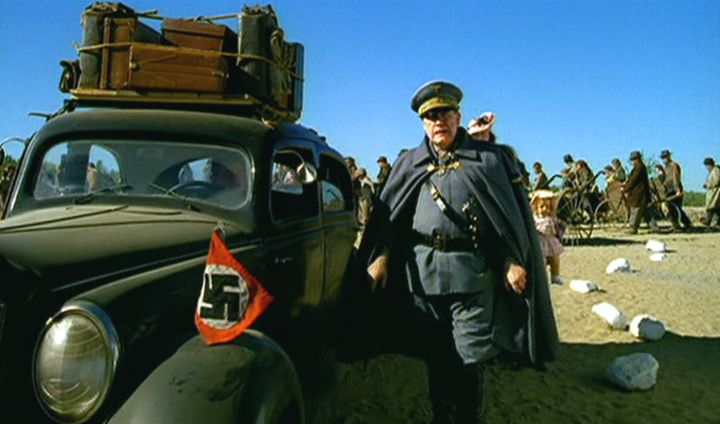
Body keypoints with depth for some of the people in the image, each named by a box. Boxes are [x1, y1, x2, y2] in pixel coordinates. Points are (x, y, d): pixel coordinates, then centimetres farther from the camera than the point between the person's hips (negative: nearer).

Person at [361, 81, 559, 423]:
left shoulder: (487, 158, 8)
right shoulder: (409, 165, 14)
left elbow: (512, 212, 4)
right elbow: (387, 215, 9)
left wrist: (513, 260, -6)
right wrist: (380, 256, -3)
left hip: (473, 272, -2)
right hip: (422, 272, 2)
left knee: (467, 360, 0)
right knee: (434, 357, 12)